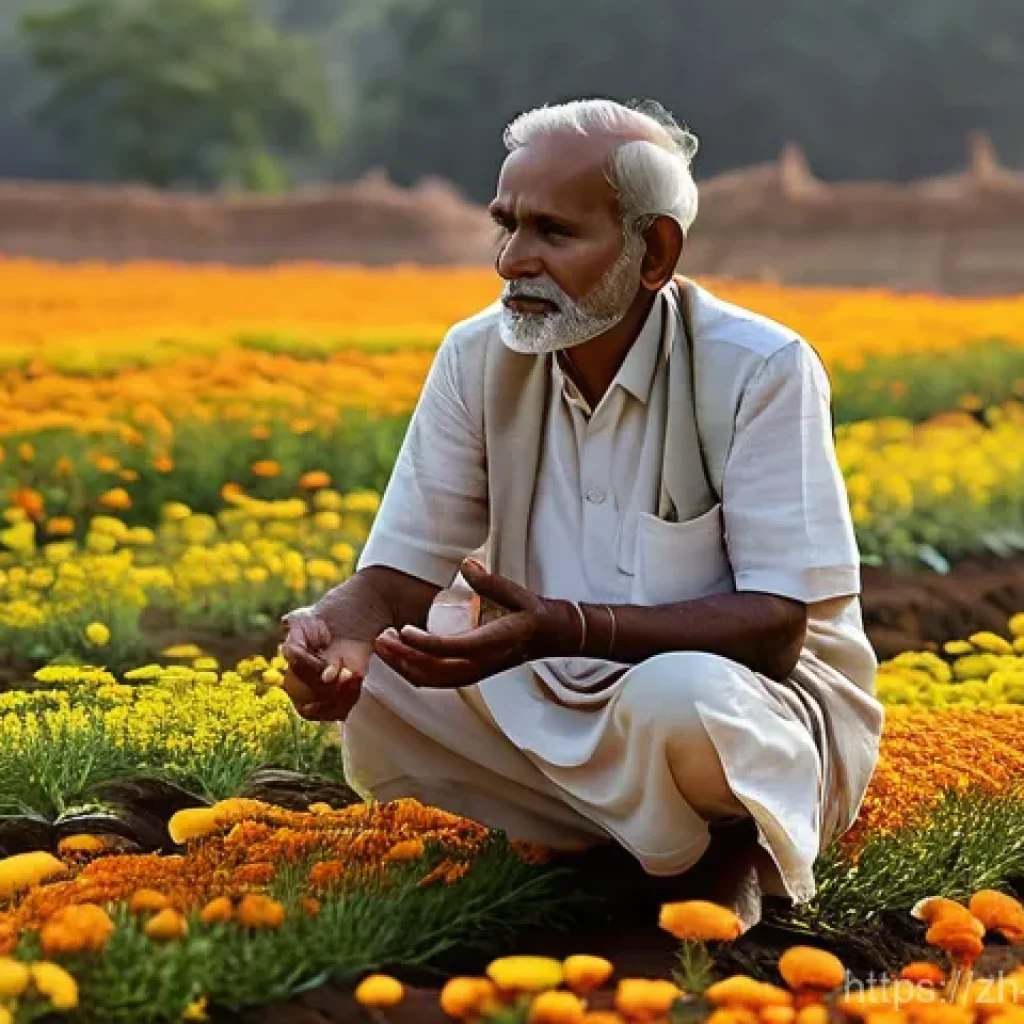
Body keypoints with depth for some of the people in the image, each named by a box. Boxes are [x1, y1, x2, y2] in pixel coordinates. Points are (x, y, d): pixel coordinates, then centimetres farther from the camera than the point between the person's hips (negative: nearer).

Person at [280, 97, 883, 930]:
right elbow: (398, 577, -4)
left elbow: (775, 628, -22)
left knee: (676, 700, -39)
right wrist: (329, 630, -30)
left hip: (766, 702, -5)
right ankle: (610, 836, 0)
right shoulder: (478, 360, -5)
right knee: (360, 676, -16)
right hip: (569, 705, 5)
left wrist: (567, 629, -37)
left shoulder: (763, 373, -18)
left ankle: (726, 855, -4)